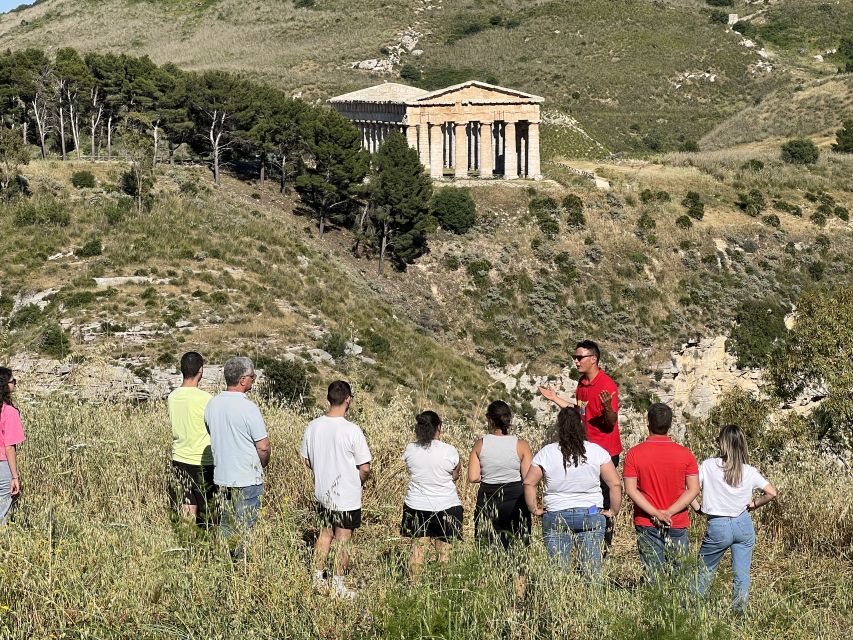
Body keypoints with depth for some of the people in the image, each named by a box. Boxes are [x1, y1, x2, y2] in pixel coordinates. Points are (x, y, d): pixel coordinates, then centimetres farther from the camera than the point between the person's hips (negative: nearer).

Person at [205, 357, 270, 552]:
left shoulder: (212, 404, 2)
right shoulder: (248, 407, -18)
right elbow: (263, 446, -16)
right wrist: (262, 464, 4)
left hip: (221, 476, 6)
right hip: (247, 478, -6)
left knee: (226, 524, 15)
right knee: (245, 528, 3)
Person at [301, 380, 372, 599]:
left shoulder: (313, 427, -6)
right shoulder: (352, 430, -22)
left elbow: (307, 461, 6)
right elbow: (365, 468, -17)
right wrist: (357, 482, 4)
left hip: (322, 493, 5)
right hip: (347, 497, -5)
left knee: (325, 533, 23)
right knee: (343, 540, 8)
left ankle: (318, 578, 27)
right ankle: (338, 585, 17)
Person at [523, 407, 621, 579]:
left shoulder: (546, 453, -2)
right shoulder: (597, 451, -2)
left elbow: (528, 483, 0)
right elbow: (615, 484, -4)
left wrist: (534, 509, 10)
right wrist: (613, 511, 7)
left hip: (555, 517, 0)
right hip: (591, 516, 0)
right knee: (592, 571, 3)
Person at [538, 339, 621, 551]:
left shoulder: (607, 385, -16)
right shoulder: (582, 383, 10)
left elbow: (611, 423, -18)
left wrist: (607, 407, -38)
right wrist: (555, 399, 21)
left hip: (605, 451, -8)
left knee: (603, 499, -4)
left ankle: (605, 545, 5)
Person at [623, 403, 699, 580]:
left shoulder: (634, 453, -6)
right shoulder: (685, 454, -4)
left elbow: (630, 489, -10)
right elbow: (694, 489, -8)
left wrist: (655, 513, -12)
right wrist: (669, 512, -12)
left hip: (646, 524, 0)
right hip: (678, 524, 0)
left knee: (652, 575, 4)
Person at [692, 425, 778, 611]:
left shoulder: (709, 466, -11)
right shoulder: (749, 472, -5)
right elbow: (772, 493, -7)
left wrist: (698, 508, 0)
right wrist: (753, 504, 7)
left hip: (718, 527, -2)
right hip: (743, 525, 2)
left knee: (704, 572, 15)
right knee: (742, 573, 10)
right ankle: (739, 611, 14)